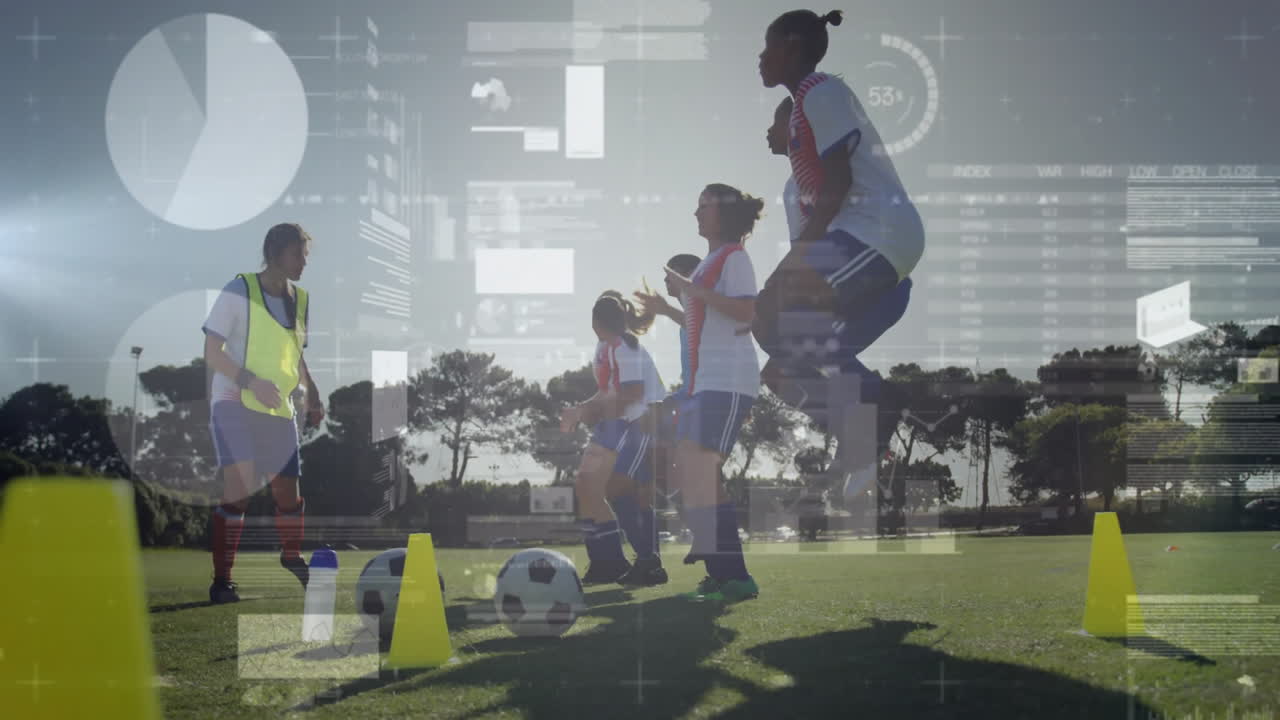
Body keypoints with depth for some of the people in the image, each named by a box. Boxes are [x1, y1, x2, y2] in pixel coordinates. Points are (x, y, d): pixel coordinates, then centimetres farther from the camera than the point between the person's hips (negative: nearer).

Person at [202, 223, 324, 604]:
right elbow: (212, 351, -11)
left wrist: (312, 394, 8)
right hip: (234, 402, -6)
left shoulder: (301, 301, 9)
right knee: (239, 486, -19)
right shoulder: (238, 292, -9)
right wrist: (252, 382, -24)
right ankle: (222, 579, -12)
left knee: (287, 488, 10)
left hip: (279, 408, 6)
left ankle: (292, 556, 39)